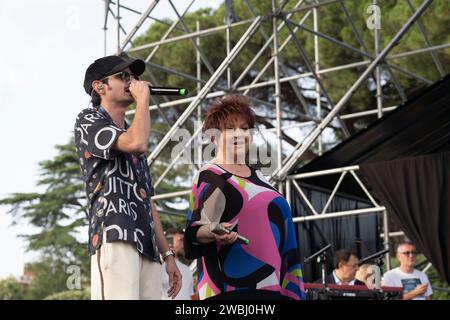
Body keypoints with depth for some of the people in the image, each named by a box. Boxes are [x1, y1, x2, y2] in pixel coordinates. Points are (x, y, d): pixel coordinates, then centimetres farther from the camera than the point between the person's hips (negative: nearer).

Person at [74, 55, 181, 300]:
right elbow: (138, 143, -12)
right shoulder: (88, 121, 8)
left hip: (147, 247, 8)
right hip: (114, 237, -8)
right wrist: (143, 98, 4)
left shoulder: (129, 136, 32)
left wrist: (168, 254, 22)